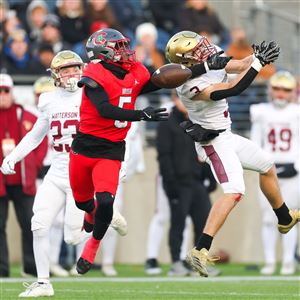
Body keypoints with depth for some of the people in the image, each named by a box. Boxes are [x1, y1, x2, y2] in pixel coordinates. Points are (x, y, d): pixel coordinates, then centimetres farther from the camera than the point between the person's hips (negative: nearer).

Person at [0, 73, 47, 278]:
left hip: (23, 183, 2)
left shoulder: (27, 118, 5)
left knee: (30, 225, 4)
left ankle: (33, 266, 13)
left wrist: (36, 164, 7)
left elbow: (41, 140, 16)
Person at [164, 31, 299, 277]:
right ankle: (200, 250, -32)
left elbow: (239, 66, 4)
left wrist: (257, 57, -17)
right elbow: (233, 89, -34)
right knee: (234, 192, -25)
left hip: (226, 136, 10)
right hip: (215, 143, -10)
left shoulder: (210, 61, -5)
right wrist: (259, 62, -30)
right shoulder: (192, 86, -30)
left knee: (268, 166, 26)